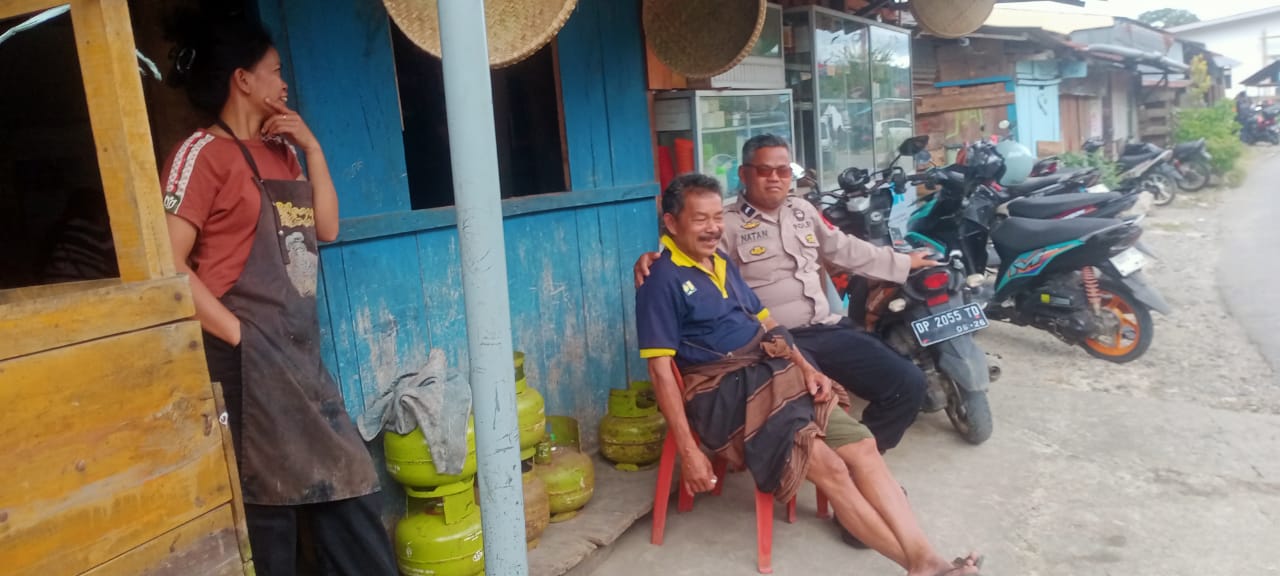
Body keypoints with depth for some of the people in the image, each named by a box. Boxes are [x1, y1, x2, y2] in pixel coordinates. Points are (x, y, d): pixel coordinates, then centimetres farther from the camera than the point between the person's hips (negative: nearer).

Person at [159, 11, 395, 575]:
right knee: (267, 503, 4)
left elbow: (326, 228, 10)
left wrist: (312, 147, 5)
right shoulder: (202, 153, -8)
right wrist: (237, 333, -16)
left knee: (344, 487, 12)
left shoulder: (280, 152, 13)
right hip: (247, 358, -7)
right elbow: (168, 264, -15)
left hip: (300, 352, 7)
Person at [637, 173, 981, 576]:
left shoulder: (722, 263, 16)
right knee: (831, 469, -18)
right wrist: (689, 451, -19)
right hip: (724, 393, -8)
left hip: (774, 373, 8)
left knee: (860, 444, -7)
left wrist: (805, 368, 3)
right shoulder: (663, 280, -10)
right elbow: (660, 368, -15)